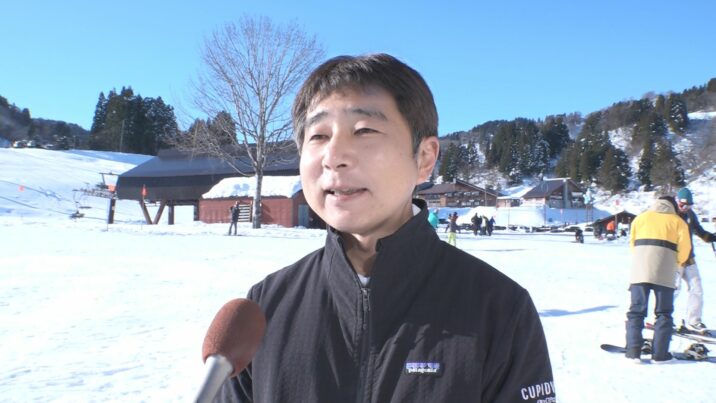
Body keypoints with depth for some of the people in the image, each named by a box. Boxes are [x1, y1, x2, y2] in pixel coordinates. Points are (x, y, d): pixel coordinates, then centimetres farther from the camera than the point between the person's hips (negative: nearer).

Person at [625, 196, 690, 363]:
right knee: (663, 313, 9)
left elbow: (632, 242, 15)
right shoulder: (677, 221, 14)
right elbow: (684, 248, 5)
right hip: (664, 272, -1)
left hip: (639, 269, 1)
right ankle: (659, 354, 6)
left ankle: (633, 350, -1)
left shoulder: (640, 218, 19)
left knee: (636, 311, 6)